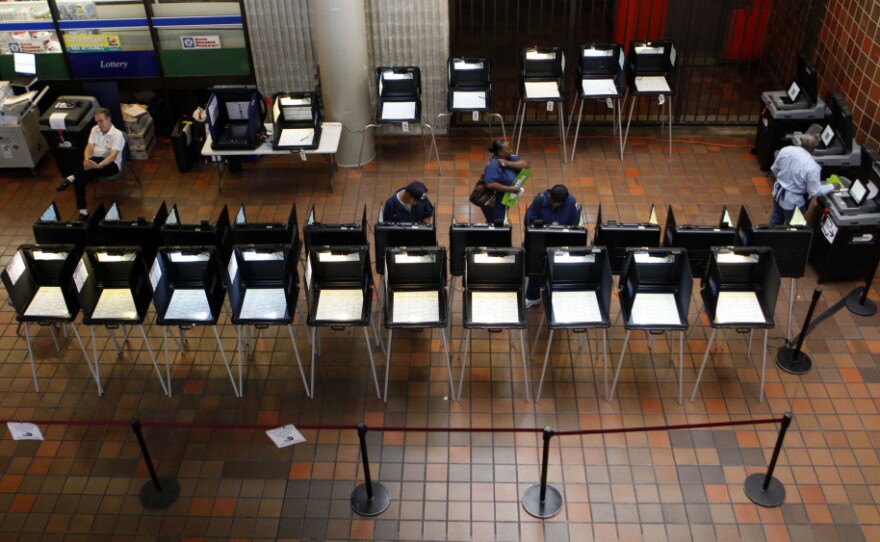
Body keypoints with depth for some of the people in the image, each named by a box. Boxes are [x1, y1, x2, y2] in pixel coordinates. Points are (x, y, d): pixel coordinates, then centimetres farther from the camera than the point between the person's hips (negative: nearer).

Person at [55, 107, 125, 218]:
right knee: (79, 179, -23)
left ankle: (71, 178, -34)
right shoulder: (95, 129, 10)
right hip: (95, 162, 6)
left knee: (95, 159, -40)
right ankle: (83, 211, -21)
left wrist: (99, 165, -42)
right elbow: (89, 147, 1)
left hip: (111, 164, -5)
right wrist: (86, 159, -22)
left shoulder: (117, 135, -11)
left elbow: (113, 155, -24)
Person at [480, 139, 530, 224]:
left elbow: (525, 164, -9)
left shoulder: (509, 158, -1)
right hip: (492, 203, -9)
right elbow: (490, 184, -36)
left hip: (502, 200, 9)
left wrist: (509, 164, -24)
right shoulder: (494, 165, -27)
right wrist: (510, 189, -31)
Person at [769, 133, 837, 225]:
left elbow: (774, 169, 2)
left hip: (778, 193, 6)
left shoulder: (785, 150, -15)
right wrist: (832, 187, -3)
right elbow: (815, 191, -19)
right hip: (793, 202, -6)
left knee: (776, 221, 28)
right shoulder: (812, 167, -29)